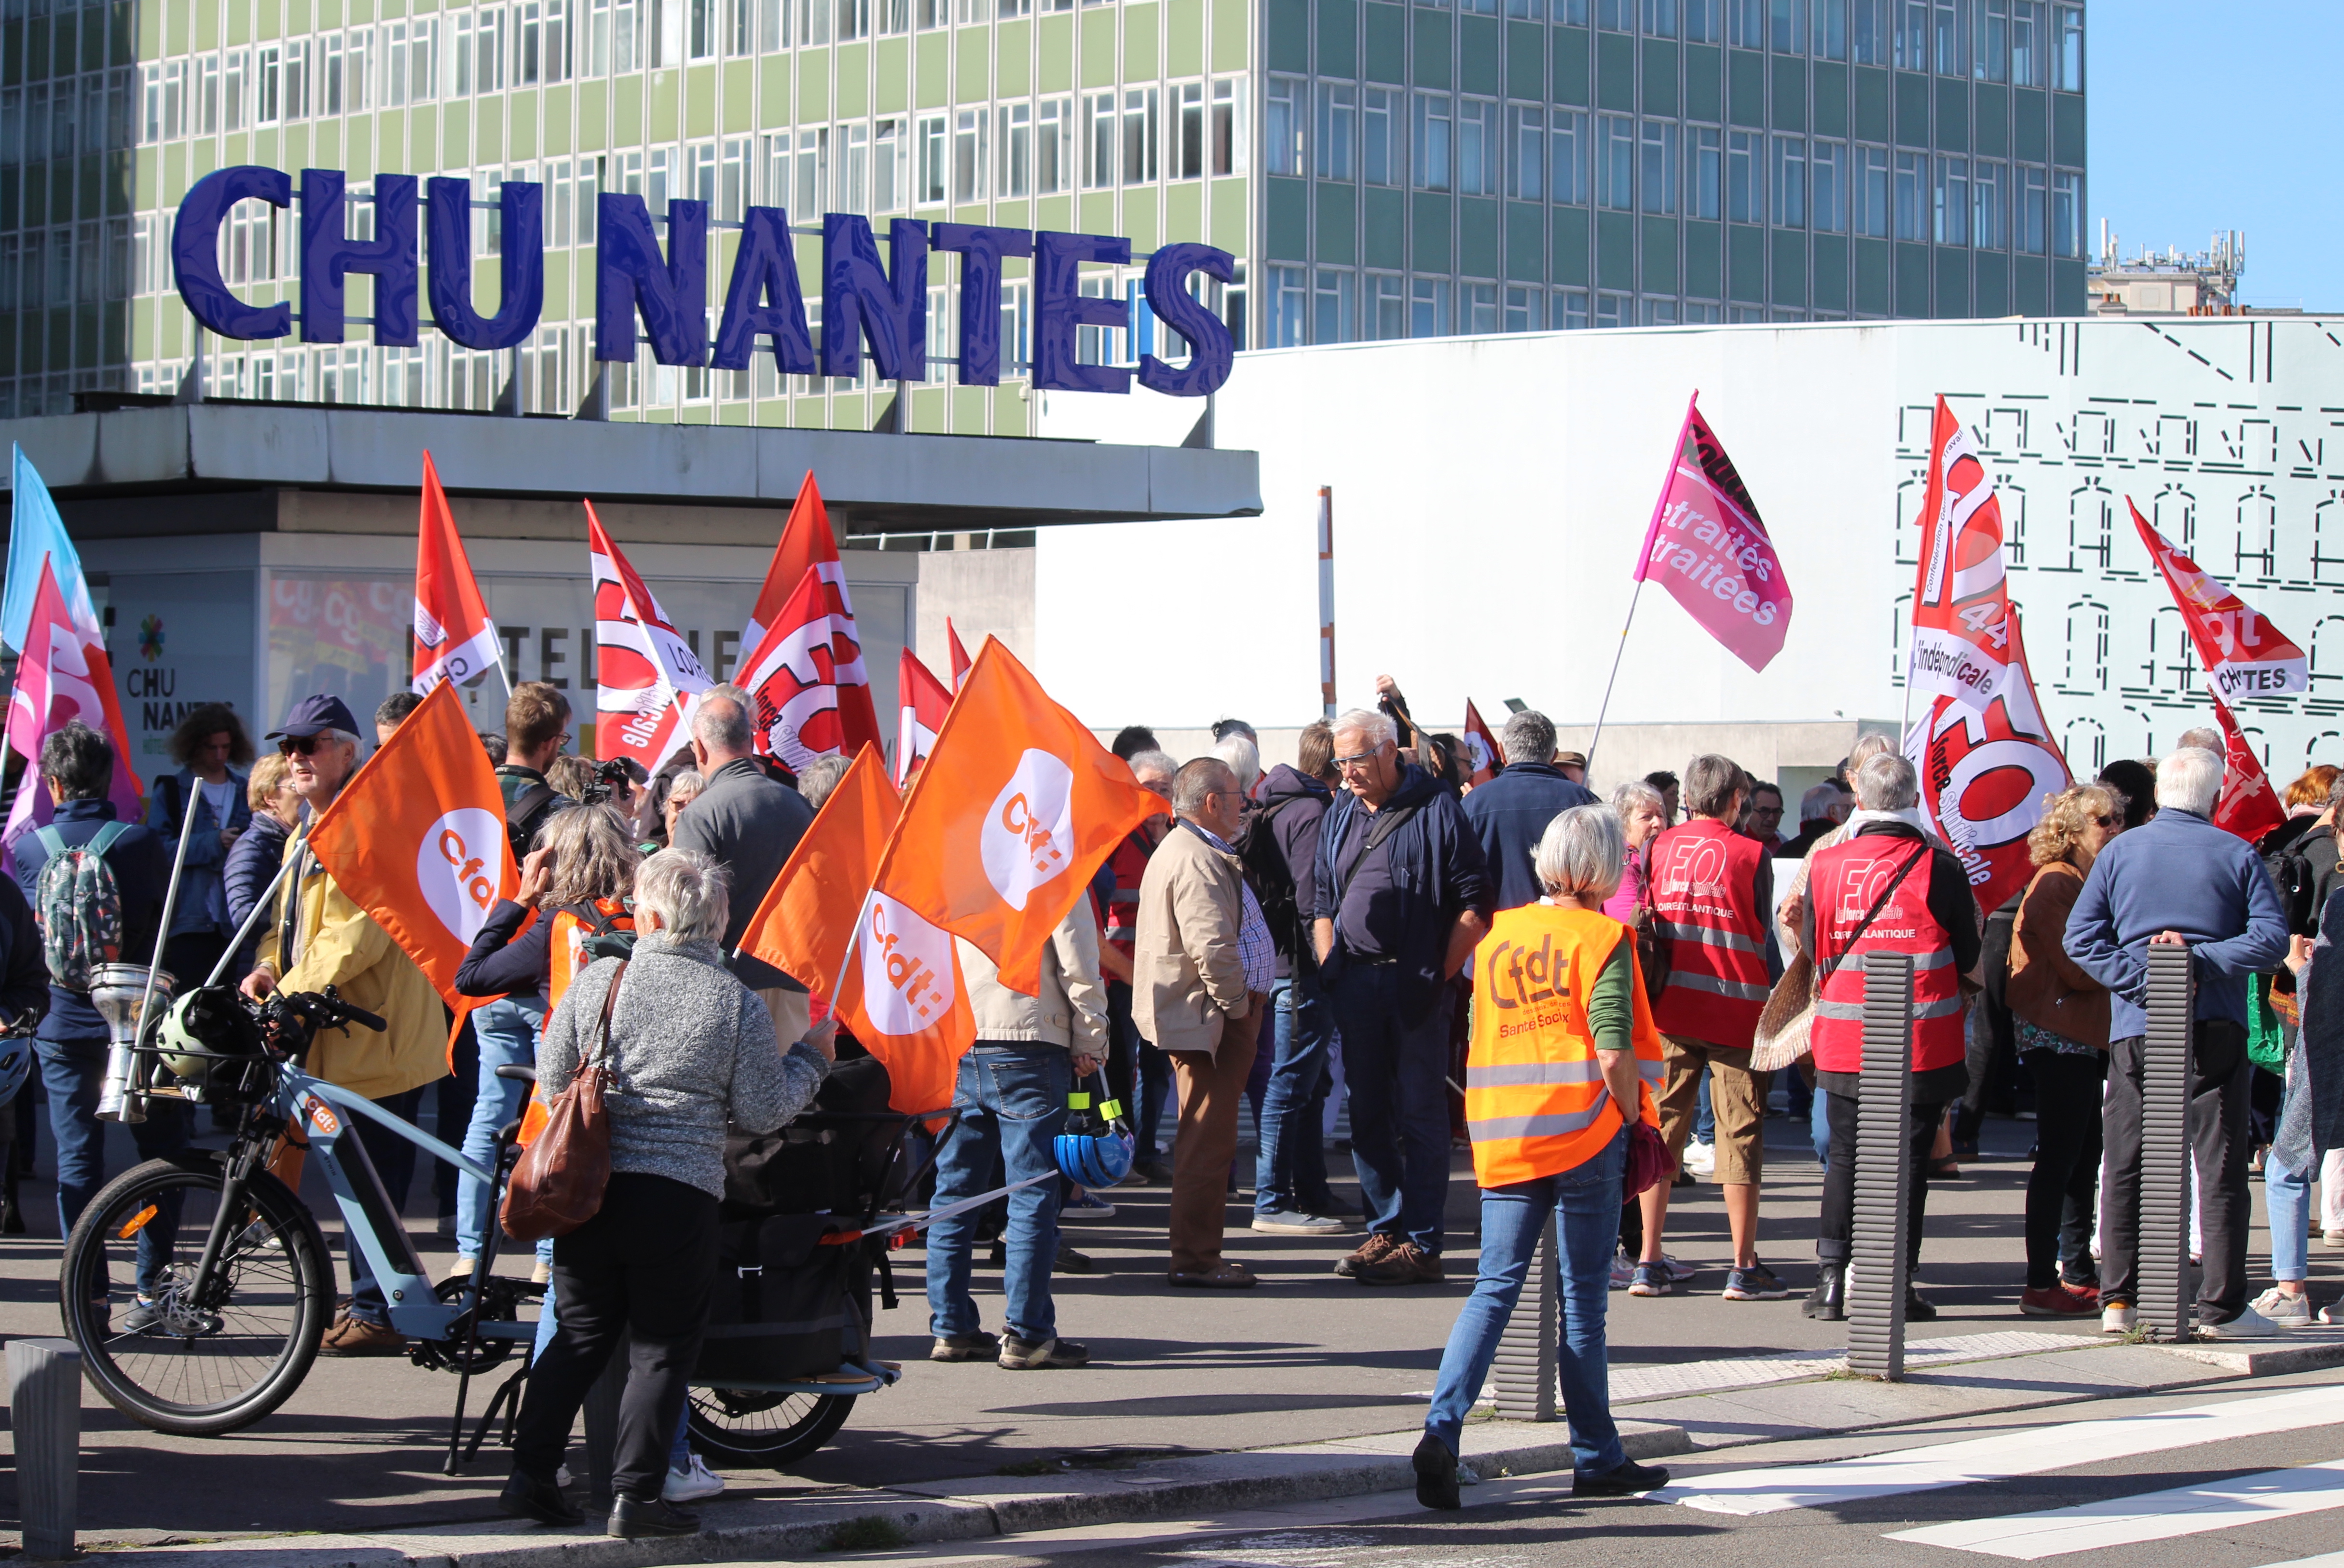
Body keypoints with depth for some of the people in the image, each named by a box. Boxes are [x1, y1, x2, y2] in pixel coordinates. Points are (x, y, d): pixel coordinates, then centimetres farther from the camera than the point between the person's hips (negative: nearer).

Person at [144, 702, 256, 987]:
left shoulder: (245, 792, 17)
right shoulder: (171, 790, 6)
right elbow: (158, 851, -7)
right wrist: (212, 843, -16)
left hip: (236, 922, 3)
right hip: (190, 921, -3)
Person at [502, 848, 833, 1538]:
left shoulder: (598, 981, 0)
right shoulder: (738, 1003, -4)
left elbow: (552, 1080, 7)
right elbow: (763, 1111, -1)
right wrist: (811, 1060, 15)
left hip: (588, 1188, 3)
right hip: (679, 1197, -3)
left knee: (581, 1333, 16)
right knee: (663, 1349, 6)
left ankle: (531, 1474, 13)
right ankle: (636, 1495, 2)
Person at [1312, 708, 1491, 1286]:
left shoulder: (1436, 810, -5)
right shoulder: (1340, 816, 13)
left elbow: (1475, 904, -6)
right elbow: (1322, 902, 20)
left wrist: (1442, 974, -10)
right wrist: (1331, 972, 9)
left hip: (1415, 984, -6)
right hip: (1355, 982, 6)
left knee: (1420, 1114, -3)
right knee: (1366, 1114, 9)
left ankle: (1421, 1244, -1)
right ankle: (1384, 1230, 17)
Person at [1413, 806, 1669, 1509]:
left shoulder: (1494, 934, 9)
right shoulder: (1602, 937, -7)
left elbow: (1477, 1039, 13)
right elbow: (1614, 1056, -15)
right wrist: (1636, 1120, -1)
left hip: (1504, 1136, 4)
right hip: (1585, 1133, -4)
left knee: (1494, 1290, 5)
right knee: (1583, 1297, 4)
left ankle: (1442, 1429, -13)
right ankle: (1596, 1458, 13)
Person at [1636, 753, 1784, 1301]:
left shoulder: (1660, 848, 2)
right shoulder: (1751, 855, -5)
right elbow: (1764, 935, 1)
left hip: (1669, 1009, 3)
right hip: (1736, 1007, -3)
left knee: (1661, 1127, 7)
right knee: (1740, 1133, 2)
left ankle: (1649, 1262, 6)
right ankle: (1744, 1267, 3)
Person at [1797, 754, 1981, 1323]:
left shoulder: (1827, 864, -2)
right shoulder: (1939, 866, -9)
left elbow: (1812, 951, 6)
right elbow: (1967, 957, 1)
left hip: (1844, 1041, 2)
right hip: (1922, 1042, -2)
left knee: (1844, 1158, 10)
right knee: (1909, 1161, 4)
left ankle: (1830, 1281, 7)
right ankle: (1897, 1286, 4)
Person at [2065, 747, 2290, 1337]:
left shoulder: (2120, 851, 6)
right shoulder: (2237, 856, 0)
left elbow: (2081, 935, -2)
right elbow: (2272, 936, -9)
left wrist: (2141, 976, -8)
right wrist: (2200, 959, -11)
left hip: (2135, 1029, 2)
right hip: (2214, 1029, -2)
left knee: (2126, 1167, 9)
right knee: (2220, 1166, 2)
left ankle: (2118, 1299, 6)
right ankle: (2222, 1305, 0)